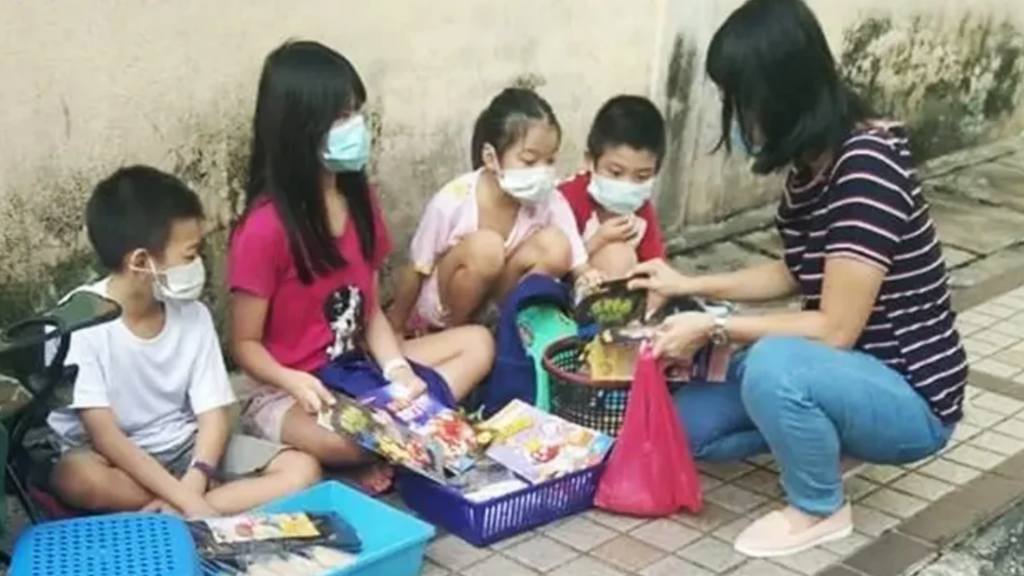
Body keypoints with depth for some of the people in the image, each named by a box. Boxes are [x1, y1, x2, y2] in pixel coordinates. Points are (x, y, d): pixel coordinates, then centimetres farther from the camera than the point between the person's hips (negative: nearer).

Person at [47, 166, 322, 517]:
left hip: (185, 448, 4)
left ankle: (163, 517, -23)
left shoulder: (193, 315, -4)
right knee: (78, 478, -39)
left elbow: (213, 416, -6)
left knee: (302, 470, -14)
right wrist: (185, 499, -31)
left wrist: (192, 485, -25)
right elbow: (105, 436, -23)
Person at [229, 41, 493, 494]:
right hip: (284, 393, -8)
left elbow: (371, 310, 5)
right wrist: (294, 381, -30)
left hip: (356, 368, 8)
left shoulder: (359, 200, 2)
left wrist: (397, 368, -12)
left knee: (477, 343, -2)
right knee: (344, 438, -40)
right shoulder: (265, 227, -19)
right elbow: (245, 344, -12)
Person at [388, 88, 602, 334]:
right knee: (485, 247, -35)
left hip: (497, 295, 3)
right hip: (441, 311, -3)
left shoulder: (549, 200, -18)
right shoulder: (453, 202, -27)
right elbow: (416, 272, -14)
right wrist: (395, 329, -3)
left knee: (555, 245, -23)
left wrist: (591, 281, -41)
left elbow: (580, 267, -17)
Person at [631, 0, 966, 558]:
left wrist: (715, 328, -20)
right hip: (851, 376, 8)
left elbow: (836, 329, -27)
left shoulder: (867, 167, -28)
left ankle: (819, 510, -9)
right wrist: (690, 286, 8)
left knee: (774, 364, -36)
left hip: (911, 397, -8)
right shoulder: (814, 161, -2)